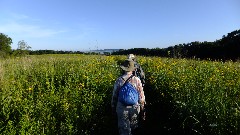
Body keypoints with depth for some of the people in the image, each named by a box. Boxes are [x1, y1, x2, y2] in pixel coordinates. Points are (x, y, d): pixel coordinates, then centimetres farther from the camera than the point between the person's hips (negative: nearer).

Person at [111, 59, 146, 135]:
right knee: (133, 128, 23)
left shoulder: (119, 80, -10)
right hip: (135, 108, 1)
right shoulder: (137, 80, -10)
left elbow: (114, 95, -2)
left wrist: (113, 107, 12)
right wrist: (142, 106, 12)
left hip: (122, 109, -1)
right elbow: (141, 95, -4)